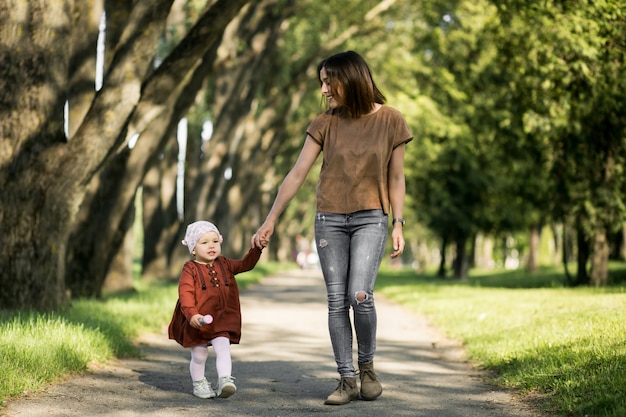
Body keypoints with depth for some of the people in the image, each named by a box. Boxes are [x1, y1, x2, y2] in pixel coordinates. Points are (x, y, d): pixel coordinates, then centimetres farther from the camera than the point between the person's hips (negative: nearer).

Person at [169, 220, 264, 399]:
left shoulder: (224, 264, 8)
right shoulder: (190, 270, -9)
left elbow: (246, 264, 7)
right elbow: (185, 293, -19)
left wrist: (257, 248, -9)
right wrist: (191, 314, -33)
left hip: (221, 320, 3)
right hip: (197, 322, -3)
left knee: (223, 348, -16)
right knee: (199, 356, 8)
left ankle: (225, 380, -22)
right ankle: (199, 384, 29)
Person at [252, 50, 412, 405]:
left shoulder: (390, 120, -1)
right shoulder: (325, 124, 3)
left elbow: (396, 178, 4)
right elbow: (297, 175, 3)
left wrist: (398, 224, -3)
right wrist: (270, 221, 1)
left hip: (371, 218, -2)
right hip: (330, 219, 2)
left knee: (360, 295, -18)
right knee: (337, 301, -1)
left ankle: (367, 366, 5)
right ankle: (347, 380, 5)